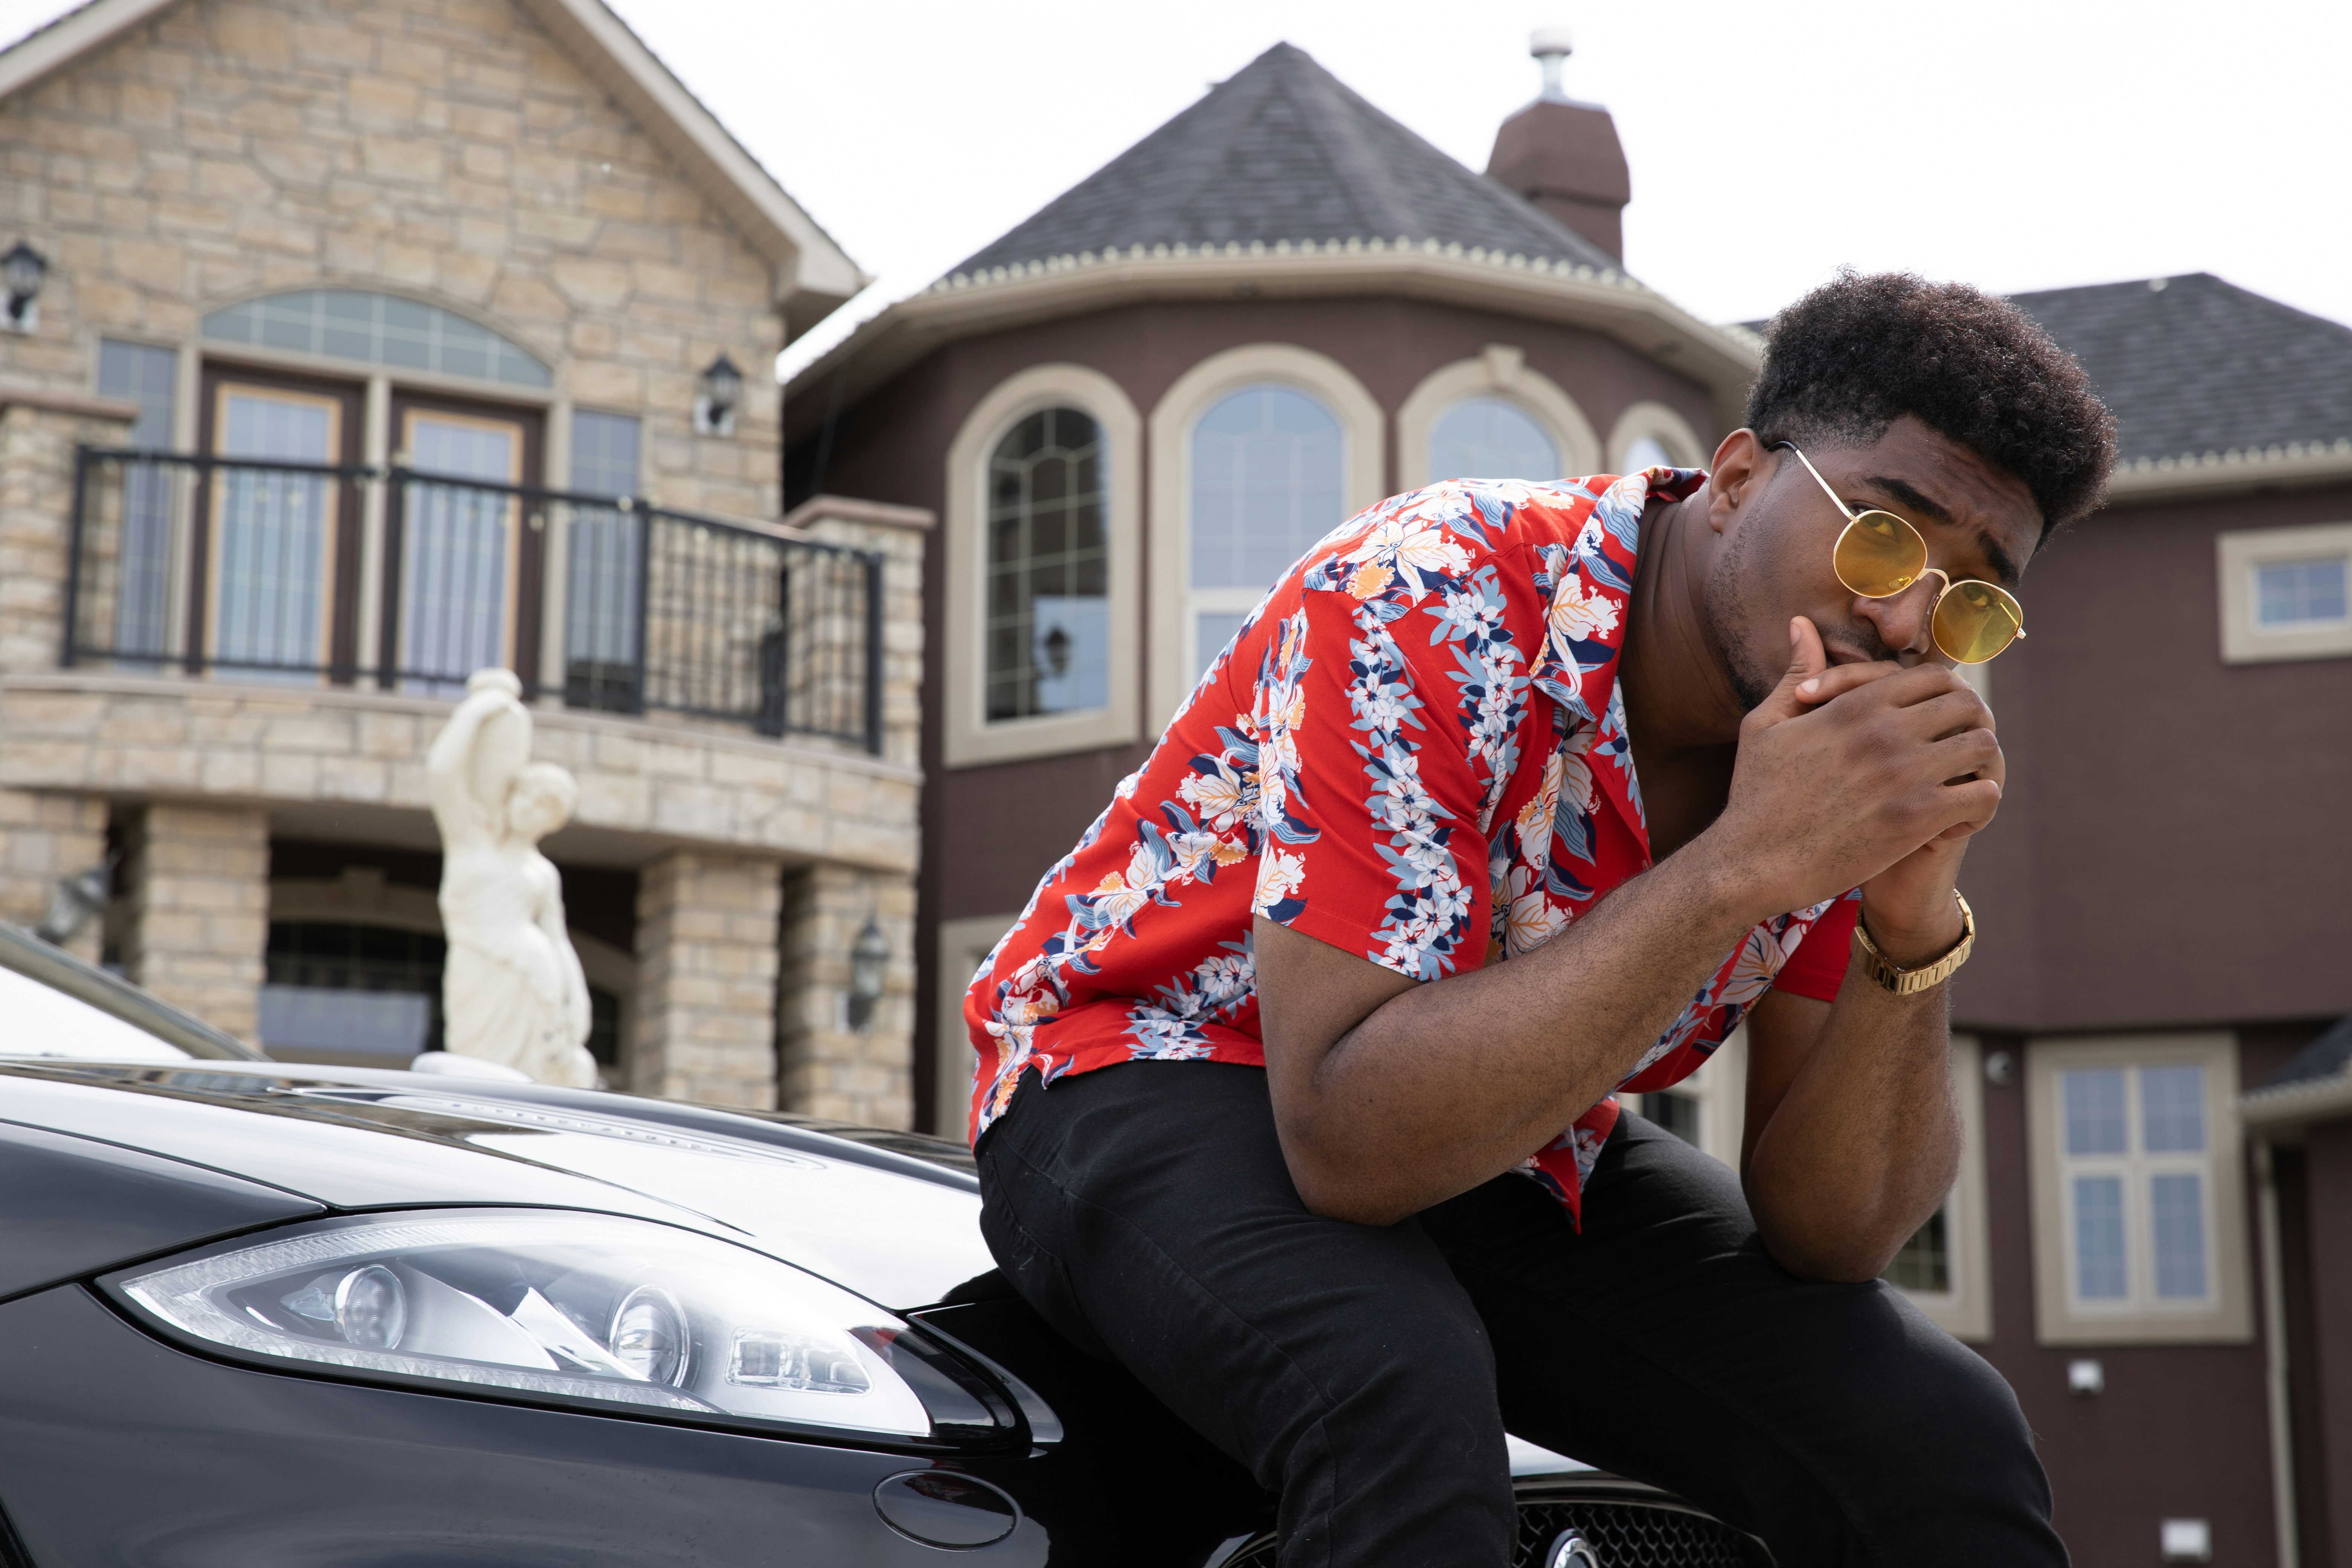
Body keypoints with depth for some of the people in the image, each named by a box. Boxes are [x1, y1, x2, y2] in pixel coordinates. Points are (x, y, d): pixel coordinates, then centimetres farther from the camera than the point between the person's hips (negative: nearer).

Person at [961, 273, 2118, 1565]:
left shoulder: (1850, 743, -8)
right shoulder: (1428, 609, -28)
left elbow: (1827, 1230, -9)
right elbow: (1349, 1140, -36)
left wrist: (1914, 925, -26)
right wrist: (1742, 865, -39)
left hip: (1507, 1152, 6)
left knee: (1945, 1445, -12)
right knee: (1400, 1389, -38)